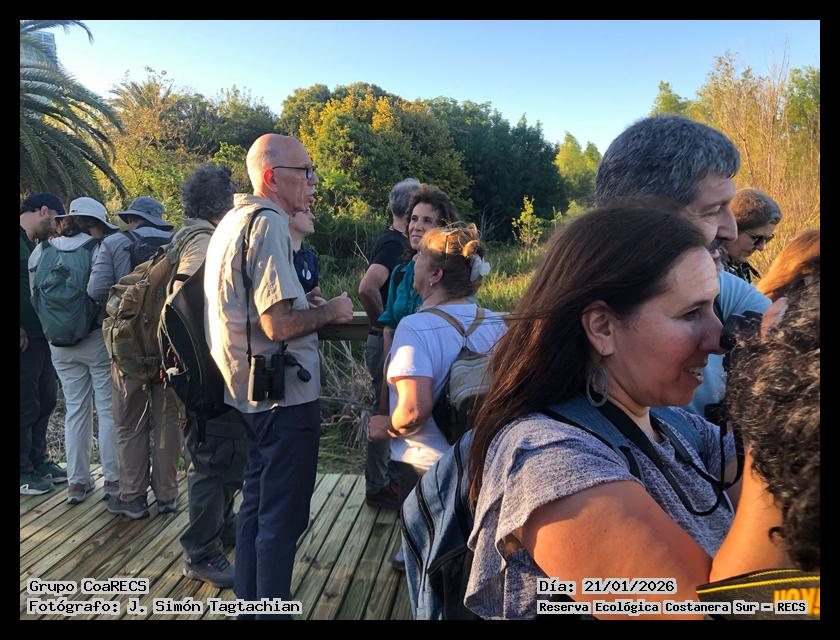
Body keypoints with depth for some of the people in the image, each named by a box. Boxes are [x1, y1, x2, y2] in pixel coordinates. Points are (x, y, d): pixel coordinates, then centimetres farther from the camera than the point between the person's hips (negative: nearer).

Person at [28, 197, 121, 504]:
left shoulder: (40, 252, 5)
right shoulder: (99, 250, -11)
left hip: (60, 344, 5)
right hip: (98, 339, -5)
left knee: (76, 409, 14)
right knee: (108, 409, 5)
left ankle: (77, 482, 19)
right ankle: (113, 480, 11)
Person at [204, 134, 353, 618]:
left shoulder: (234, 220, 13)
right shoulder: (269, 223, -18)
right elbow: (279, 325, -25)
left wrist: (301, 302, 12)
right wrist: (330, 311, -9)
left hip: (250, 391, 10)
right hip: (285, 394, -10)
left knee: (257, 501, 21)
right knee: (284, 515, 3)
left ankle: (250, 602, 36)